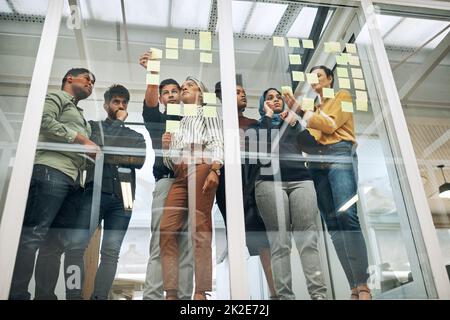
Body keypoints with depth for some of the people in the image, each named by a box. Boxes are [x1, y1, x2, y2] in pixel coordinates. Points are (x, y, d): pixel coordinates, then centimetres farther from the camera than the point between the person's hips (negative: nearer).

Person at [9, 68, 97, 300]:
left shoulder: (80, 116, 36)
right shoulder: (57, 97, 12)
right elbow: (44, 120, -9)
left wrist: (95, 154, 12)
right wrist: (81, 140, -7)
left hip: (72, 178, 9)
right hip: (51, 169, -9)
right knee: (34, 233, -16)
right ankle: (17, 294, -19)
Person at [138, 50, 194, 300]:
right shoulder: (156, 119, 20)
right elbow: (149, 103, -2)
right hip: (167, 180, -2)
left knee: (187, 247, -2)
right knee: (160, 244, -12)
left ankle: (184, 296, -2)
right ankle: (152, 296, -14)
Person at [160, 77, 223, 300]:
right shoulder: (178, 123, 34)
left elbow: (217, 143, 3)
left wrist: (214, 170, -14)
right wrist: (165, 147, 4)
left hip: (201, 168, -5)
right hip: (179, 175, 6)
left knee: (200, 229, -13)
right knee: (166, 229, -9)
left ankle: (201, 292, -14)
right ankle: (171, 292, -8)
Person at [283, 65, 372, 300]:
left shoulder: (342, 95, 15)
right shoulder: (315, 107, 29)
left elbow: (330, 125, -2)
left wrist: (301, 112, -3)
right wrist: (294, 116, 6)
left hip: (340, 155, -5)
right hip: (317, 162, 5)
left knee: (347, 214, -22)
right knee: (332, 223, -5)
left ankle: (363, 285, -22)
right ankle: (353, 287, -6)